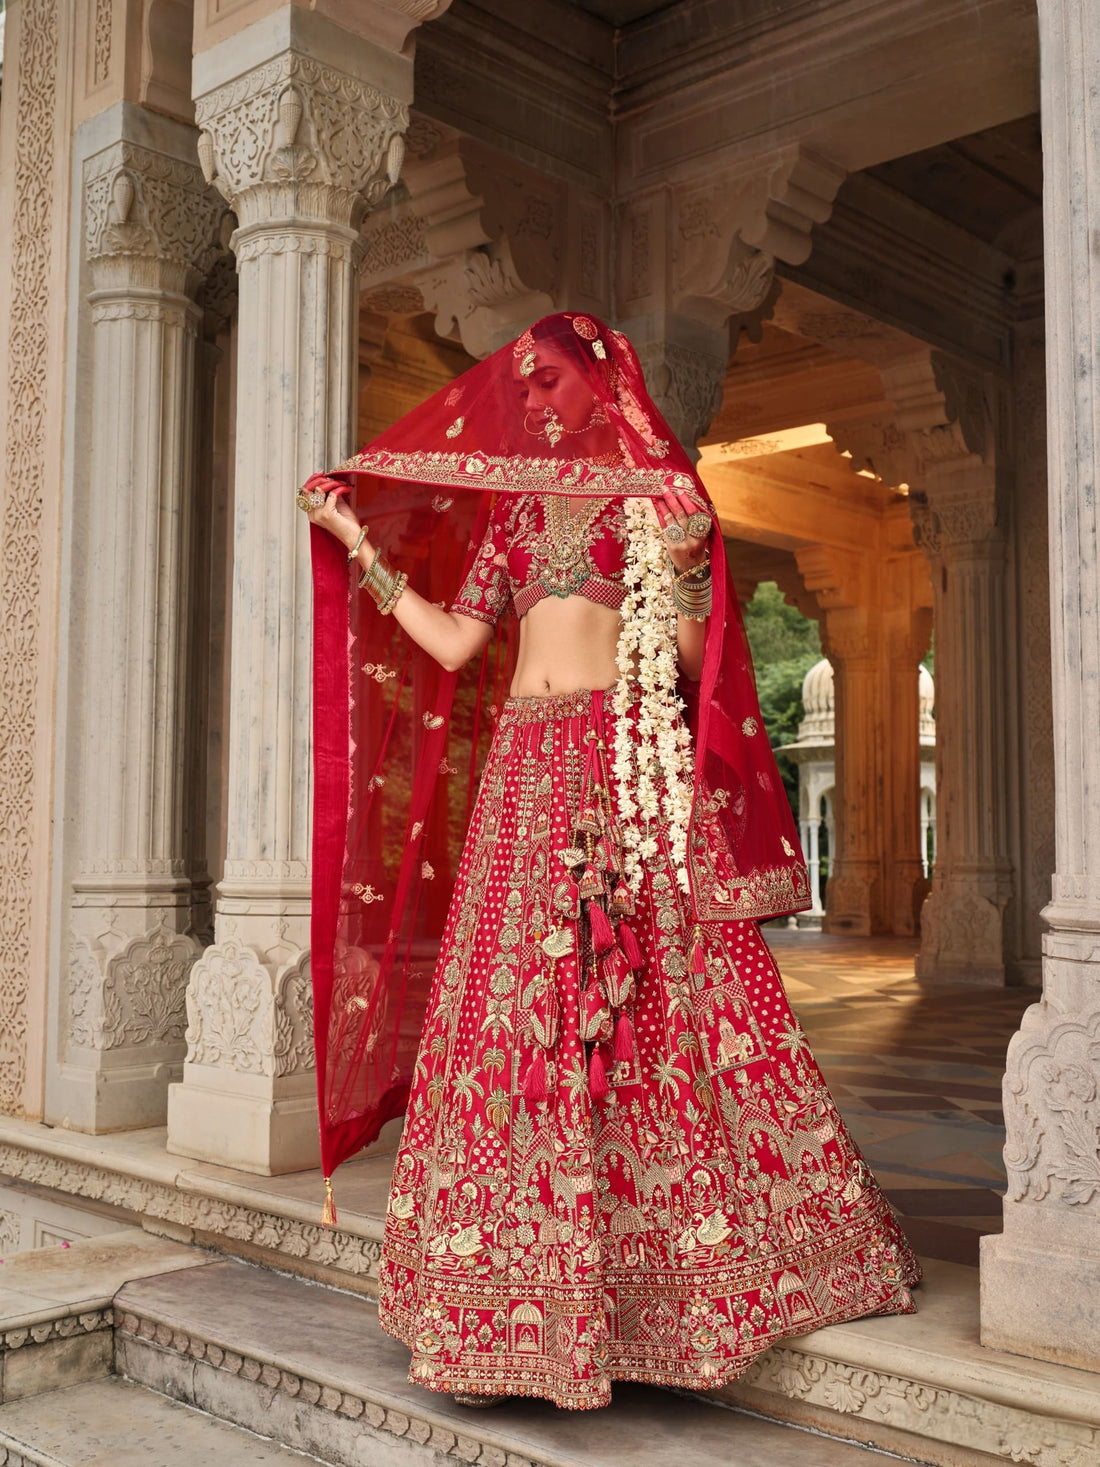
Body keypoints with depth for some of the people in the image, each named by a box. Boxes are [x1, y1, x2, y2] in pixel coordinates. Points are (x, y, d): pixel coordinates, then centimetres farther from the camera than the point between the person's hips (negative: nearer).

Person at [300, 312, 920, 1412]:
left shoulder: (657, 491, 6)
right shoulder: (513, 508, 19)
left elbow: (689, 661, 0)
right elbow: (453, 643, 15)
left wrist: (677, 570, -18)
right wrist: (359, 546, 17)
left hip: (628, 763, -4)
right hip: (525, 772, 4)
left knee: (658, 1004, -5)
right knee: (515, 1015, 2)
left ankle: (682, 1266, 9)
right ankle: (521, 1292, 13)